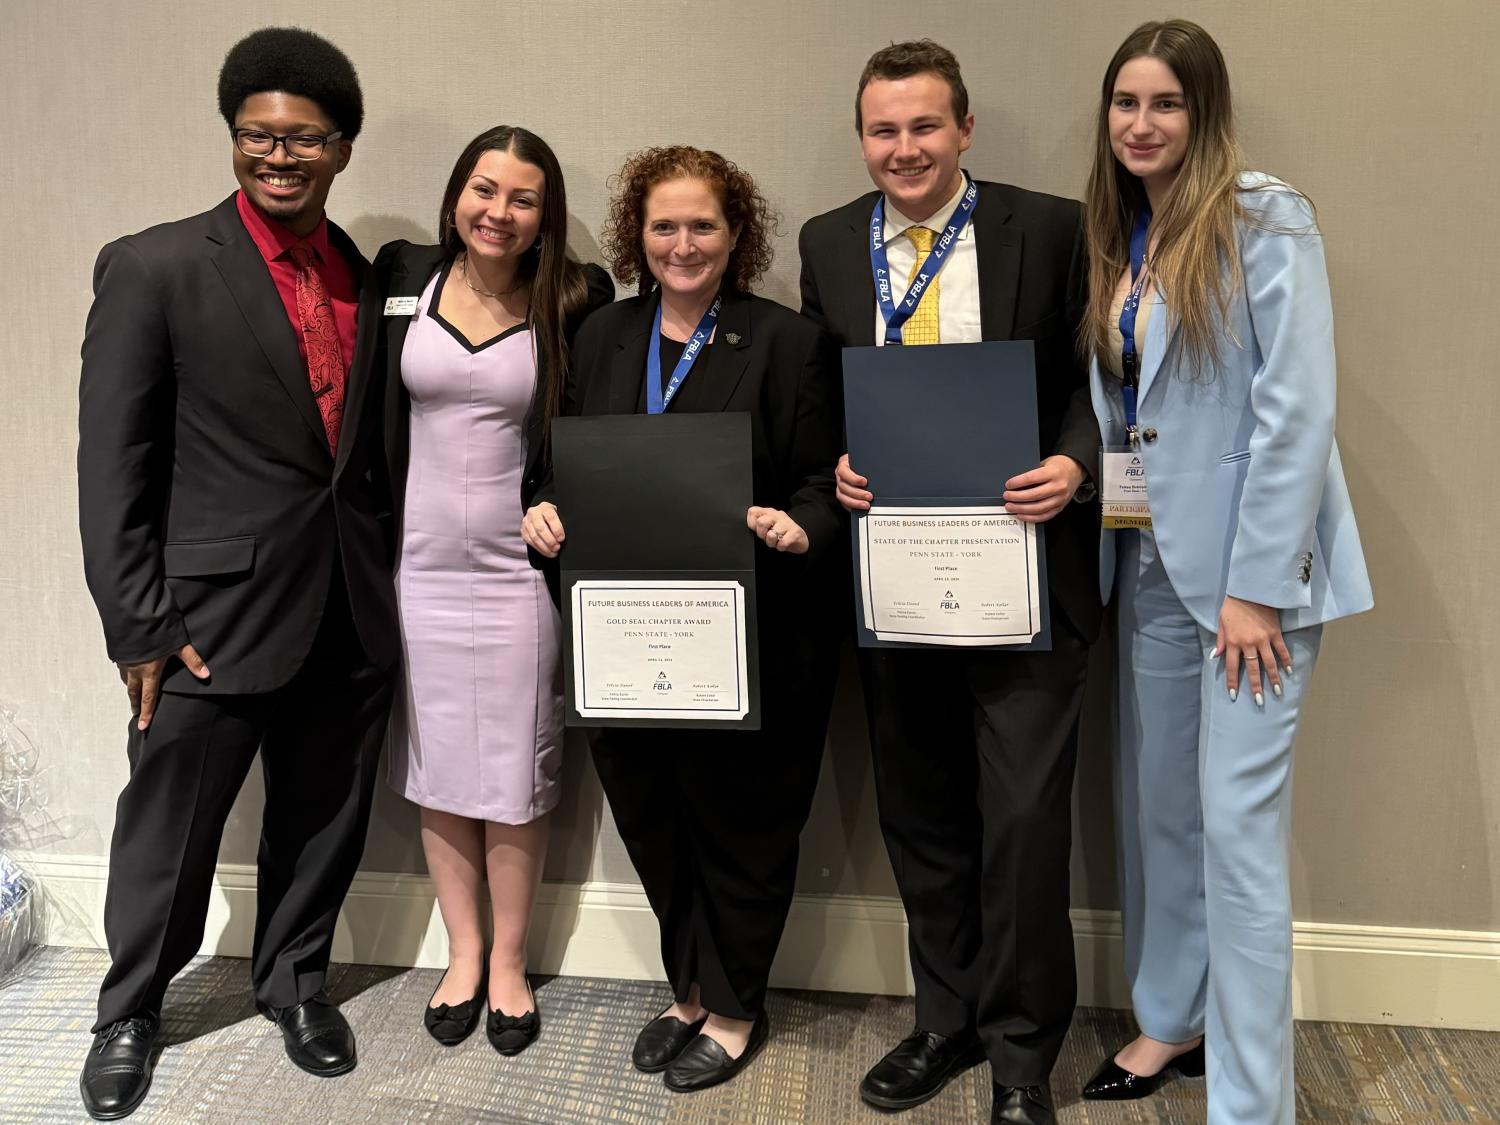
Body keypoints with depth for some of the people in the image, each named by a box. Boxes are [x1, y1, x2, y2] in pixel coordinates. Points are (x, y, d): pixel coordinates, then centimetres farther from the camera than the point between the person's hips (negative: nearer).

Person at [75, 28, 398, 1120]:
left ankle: (295, 979, 41)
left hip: (351, 619, 4)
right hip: (215, 616, -4)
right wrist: (140, 628, -11)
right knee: (167, 834, 12)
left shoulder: (369, 280, 7)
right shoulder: (153, 266, -7)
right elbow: (113, 464, -9)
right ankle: (131, 1010, 37)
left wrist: (378, 573, 9)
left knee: (323, 824, 17)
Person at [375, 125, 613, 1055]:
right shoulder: (402, 277, 1)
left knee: (516, 778, 8)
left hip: (518, 568, -2)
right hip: (420, 562, 3)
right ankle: (463, 954, 32)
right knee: (437, 771, 13)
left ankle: (509, 963, 28)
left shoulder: (576, 300, -6)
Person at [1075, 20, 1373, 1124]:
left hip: (1250, 567, -7)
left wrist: (1257, 587, -17)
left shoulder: (1263, 221, -8)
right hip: (1150, 565, 7)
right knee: (1155, 806, 14)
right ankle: (1172, 1019, 32)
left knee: (1238, 827, -5)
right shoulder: (1116, 243, 12)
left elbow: (1296, 411, -15)